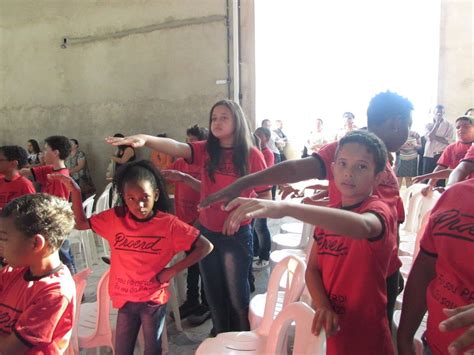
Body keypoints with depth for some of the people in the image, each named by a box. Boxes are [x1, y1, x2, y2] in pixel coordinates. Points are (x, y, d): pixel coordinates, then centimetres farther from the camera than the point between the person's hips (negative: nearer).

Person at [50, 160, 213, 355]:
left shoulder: (169, 224, -18)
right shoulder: (115, 218, -8)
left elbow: (205, 247, -17)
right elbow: (81, 223, 3)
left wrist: (173, 270, -18)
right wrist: (75, 191, -11)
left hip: (154, 299, -3)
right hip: (125, 298, 3)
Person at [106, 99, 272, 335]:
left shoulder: (251, 155, -9)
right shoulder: (206, 151, -2)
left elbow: (266, 197, -3)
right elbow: (175, 147, -21)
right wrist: (145, 139, -40)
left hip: (236, 234, -3)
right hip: (206, 231, 4)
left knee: (237, 293, 10)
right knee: (213, 292, 18)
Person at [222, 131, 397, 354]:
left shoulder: (378, 210, -17)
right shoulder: (329, 214, 4)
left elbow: (362, 226, -42)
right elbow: (313, 268, 1)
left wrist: (286, 207, -53)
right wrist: (323, 307, -19)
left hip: (365, 337, -5)